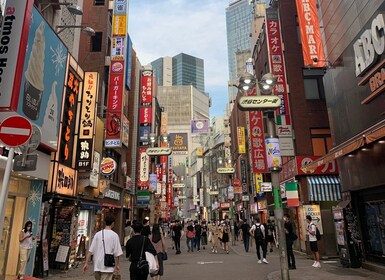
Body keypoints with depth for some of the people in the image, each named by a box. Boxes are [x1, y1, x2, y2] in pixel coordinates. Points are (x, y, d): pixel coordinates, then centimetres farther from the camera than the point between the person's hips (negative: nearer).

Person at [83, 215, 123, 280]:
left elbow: (90, 251, 2)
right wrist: (117, 265, 6)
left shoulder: (98, 234, 3)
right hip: (108, 267, -5)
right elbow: (116, 253, -6)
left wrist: (86, 263, 8)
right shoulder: (114, 235, -8)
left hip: (97, 266, 5)